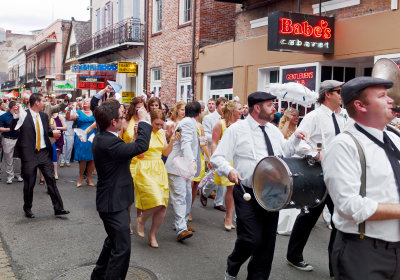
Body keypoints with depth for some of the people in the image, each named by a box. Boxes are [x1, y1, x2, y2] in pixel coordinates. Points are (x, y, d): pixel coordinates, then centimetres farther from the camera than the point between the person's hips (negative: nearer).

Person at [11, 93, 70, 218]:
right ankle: (27, 209, 25)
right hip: (29, 154, -4)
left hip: (44, 153, 4)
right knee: (29, 183, 6)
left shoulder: (44, 116, 10)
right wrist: (16, 115, -27)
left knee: (51, 180, 3)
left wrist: (53, 133, 0)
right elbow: (13, 129, -13)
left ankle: (58, 208, 8)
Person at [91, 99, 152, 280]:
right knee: (121, 248, -3)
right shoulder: (108, 143, -28)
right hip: (114, 203, -11)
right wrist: (143, 121, -17)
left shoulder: (100, 138, 5)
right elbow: (142, 145, -30)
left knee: (113, 242, 27)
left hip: (111, 200, 11)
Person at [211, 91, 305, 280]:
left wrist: (295, 138, 10)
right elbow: (217, 158, -9)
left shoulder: (274, 130, 13)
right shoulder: (237, 129, -6)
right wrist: (229, 170, -28)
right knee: (251, 238, -12)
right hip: (247, 194, -6)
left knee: (267, 241, 9)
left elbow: (284, 152, 27)